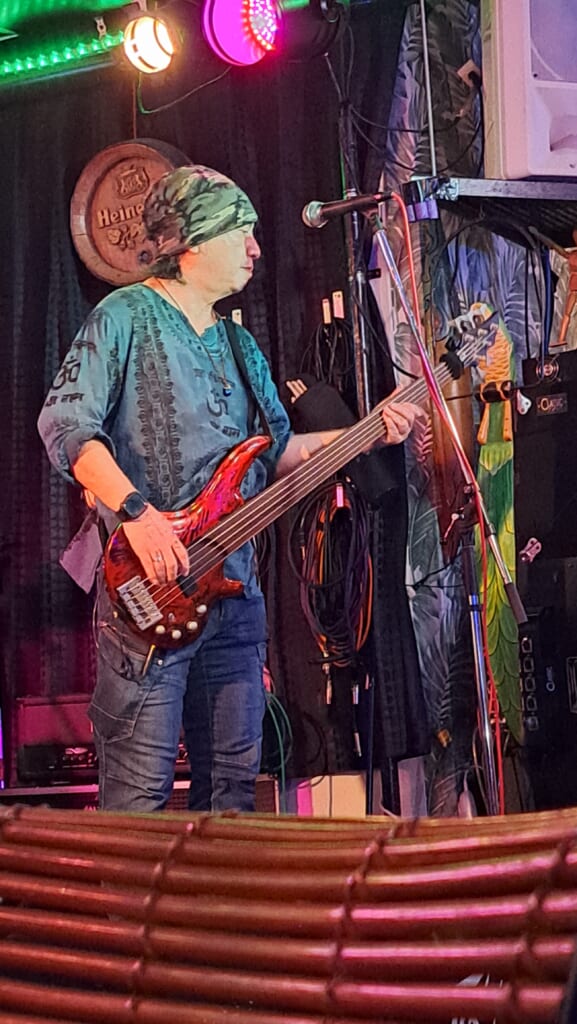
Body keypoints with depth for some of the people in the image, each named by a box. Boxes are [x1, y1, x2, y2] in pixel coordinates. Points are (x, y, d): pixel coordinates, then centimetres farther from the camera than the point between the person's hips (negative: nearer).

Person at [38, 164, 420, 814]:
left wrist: (366, 433, 12)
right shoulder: (125, 318, -3)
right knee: (140, 797, -8)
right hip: (151, 590, -8)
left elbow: (278, 449, 23)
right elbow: (63, 424, -14)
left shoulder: (238, 344, 21)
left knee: (233, 785, 10)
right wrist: (136, 513, -24)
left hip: (234, 588, 8)